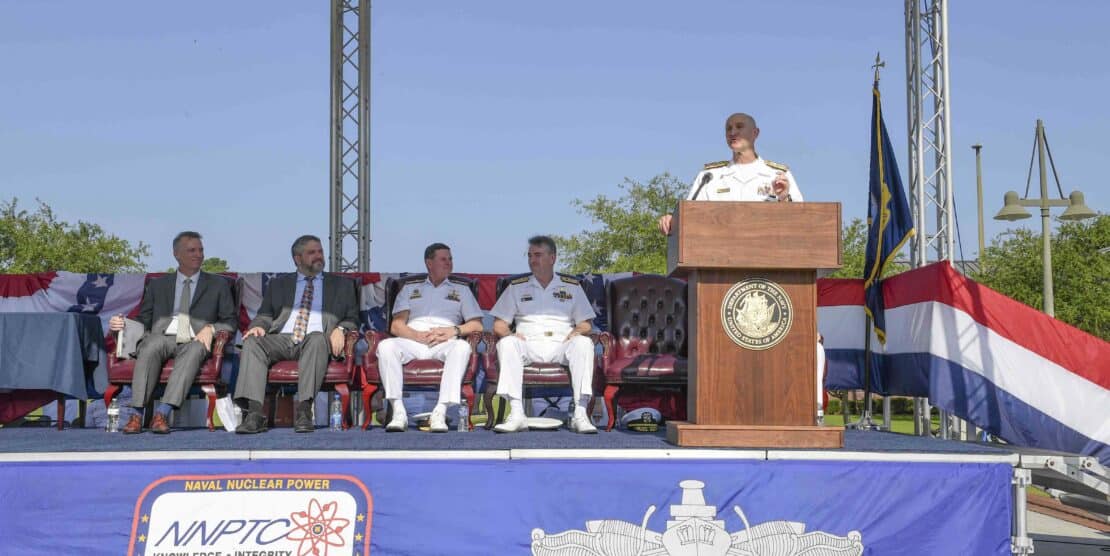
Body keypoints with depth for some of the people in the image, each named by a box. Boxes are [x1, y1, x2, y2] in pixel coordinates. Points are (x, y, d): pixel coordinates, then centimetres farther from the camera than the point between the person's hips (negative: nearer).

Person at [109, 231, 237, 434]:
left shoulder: (218, 285, 21)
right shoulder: (158, 285, 24)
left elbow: (230, 322, 14)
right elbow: (144, 321, 20)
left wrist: (211, 328, -7)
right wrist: (122, 323, -1)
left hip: (195, 340, -1)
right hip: (163, 337, 1)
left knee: (195, 349, -37)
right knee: (151, 345, -35)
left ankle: (162, 413, -46)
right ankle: (136, 414, -39)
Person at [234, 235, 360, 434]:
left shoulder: (341, 285, 23)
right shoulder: (279, 283, 26)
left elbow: (352, 319, 16)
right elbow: (265, 315, 19)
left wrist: (340, 329, -8)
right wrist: (258, 325, -5)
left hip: (316, 340, -2)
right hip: (281, 340, 2)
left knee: (317, 338, -38)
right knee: (252, 342, -29)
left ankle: (304, 410, -43)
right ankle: (254, 414, -40)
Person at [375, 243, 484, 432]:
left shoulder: (461, 288, 23)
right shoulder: (410, 287, 23)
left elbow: (477, 325, 12)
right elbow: (396, 326, 10)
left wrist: (454, 331, -9)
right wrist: (418, 335, -10)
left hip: (445, 344, -1)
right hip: (412, 341, 1)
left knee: (462, 347, -35)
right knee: (385, 346, -31)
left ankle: (440, 412, -41)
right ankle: (399, 412, -33)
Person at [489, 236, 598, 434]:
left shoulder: (572, 286, 18)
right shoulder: (517, 287, 18)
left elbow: (586, 324, 14)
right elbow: (499, 325, 12)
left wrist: (576, 332, -9)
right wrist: (510, 334, -10)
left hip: (561, 345, 0)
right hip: (528, 345, 0)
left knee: (584, 343, -32)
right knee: (507, 343, -32)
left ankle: (580, 414, -36)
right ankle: (517, 415, -39)